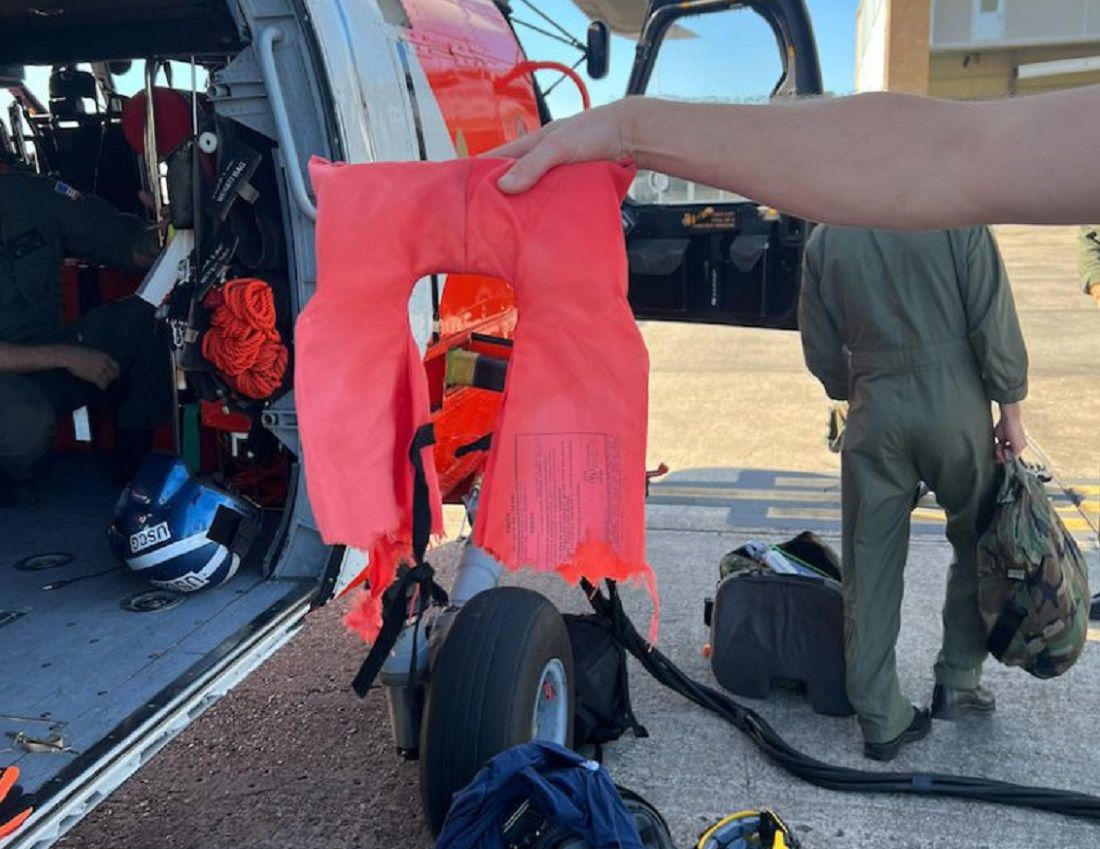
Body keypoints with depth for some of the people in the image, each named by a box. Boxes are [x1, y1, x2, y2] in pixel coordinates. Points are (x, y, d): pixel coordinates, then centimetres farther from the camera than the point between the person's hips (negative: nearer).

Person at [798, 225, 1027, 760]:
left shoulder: (826, 239, 2)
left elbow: (820, 349, 7)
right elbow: (995, 324, -6)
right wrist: (1010, 408, 3)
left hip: (876, 413, 2)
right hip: (955, 405, -1)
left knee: (871, 566, 7)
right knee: (978, 544, 20)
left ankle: (881, 720, 12)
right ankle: (957, 683, 25)